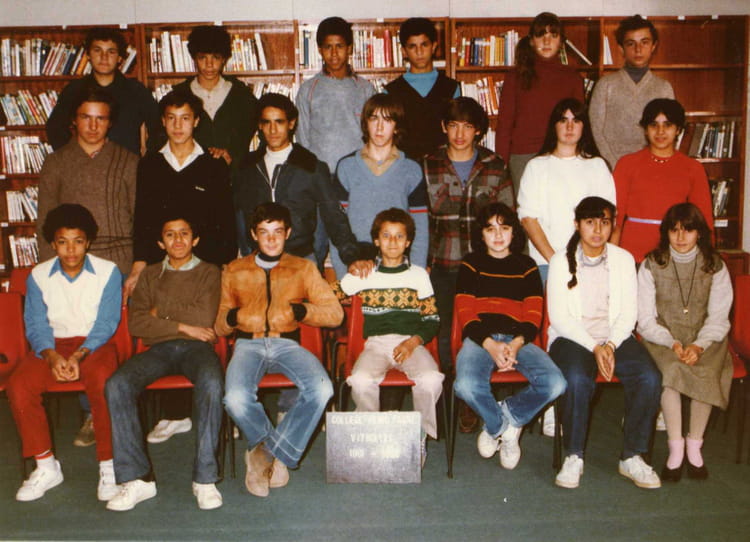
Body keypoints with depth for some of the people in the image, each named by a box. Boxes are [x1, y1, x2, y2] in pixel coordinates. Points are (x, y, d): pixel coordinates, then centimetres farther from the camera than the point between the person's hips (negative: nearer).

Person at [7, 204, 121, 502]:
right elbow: (35, 324, 1)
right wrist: (51, 356, -20)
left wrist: (79, 355, -24)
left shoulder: (107, 272, -4)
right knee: (18, 385, -24)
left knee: (103, 383, -35)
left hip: (94, 344, -3)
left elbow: (106, 323, -8)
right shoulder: (38, 276, 4)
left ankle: (108, 465, -20)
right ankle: (46, 467, -8)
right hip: (53, 344, 3)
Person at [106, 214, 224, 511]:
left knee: (211, 383, -36)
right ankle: (137, 478, -21)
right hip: (158, 349, 3)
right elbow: (136, 323, 6)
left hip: (196, 347, -3)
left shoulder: (209, 273, 15)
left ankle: (205, 478, -27)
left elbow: (204, 318, -3)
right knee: (116, 385, -26)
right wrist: (182, 326, -3)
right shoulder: (150, 275, 22)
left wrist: (163, 312, 6)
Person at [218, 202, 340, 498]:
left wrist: (299, 310, -11)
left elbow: (335, 313, 6)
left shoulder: (304, 268, 16)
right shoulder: (234, 271, 19)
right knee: (236, 399, -32)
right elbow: (219, 326, 18)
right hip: (248, 344, 0)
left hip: (287, 344, 0)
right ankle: (277, 456, -3)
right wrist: (234, 316, -5)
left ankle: (266, 452, -12)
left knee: (321, 390, -31)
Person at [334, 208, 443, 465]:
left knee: (431, 379, -31)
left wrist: (414, 341, -6)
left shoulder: (418, 275, 13)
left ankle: (421, 435, -4)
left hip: (411, 342, 0)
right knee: (361, 381, -32)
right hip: (376, 343, 0)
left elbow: (433, 320, 10)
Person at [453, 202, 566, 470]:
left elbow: (533, 315, 6)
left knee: (555, 384, -25)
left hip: (518, 339, 2)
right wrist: (490, 345, -16)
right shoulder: (471, 264, 11)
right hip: (480, 338, -1)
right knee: (466, 385, -33)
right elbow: (465, 312, 1)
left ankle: (507, 416, 4)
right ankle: (502, 427, 1)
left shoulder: (526, 266, 15)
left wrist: (516, 344, -14)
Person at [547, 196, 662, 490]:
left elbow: (629, 313, 4)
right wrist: (594, 348, -15)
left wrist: (610, 345, -13)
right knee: (577, 379, -34)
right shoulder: (561, 261, 0)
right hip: (572, 337, -3)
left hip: (616, 336, 3)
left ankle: (632, 457, -9)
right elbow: (559, 317, -5)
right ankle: (573, 457, -15)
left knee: (650, 377, -25)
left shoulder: (624, 259, 8)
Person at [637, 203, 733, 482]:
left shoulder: (715, 267, 3)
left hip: (704, 339, 1)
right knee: (670, 368, -32)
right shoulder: (651, 265, 0)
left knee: (706, 372, -30)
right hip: (662, 338, -1)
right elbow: (646, 320, -2)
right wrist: (672, 343, -19)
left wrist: (699, 345, -19)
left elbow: (718, 318, -1)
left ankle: (694, 446, -13)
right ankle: (675, 448, -20)